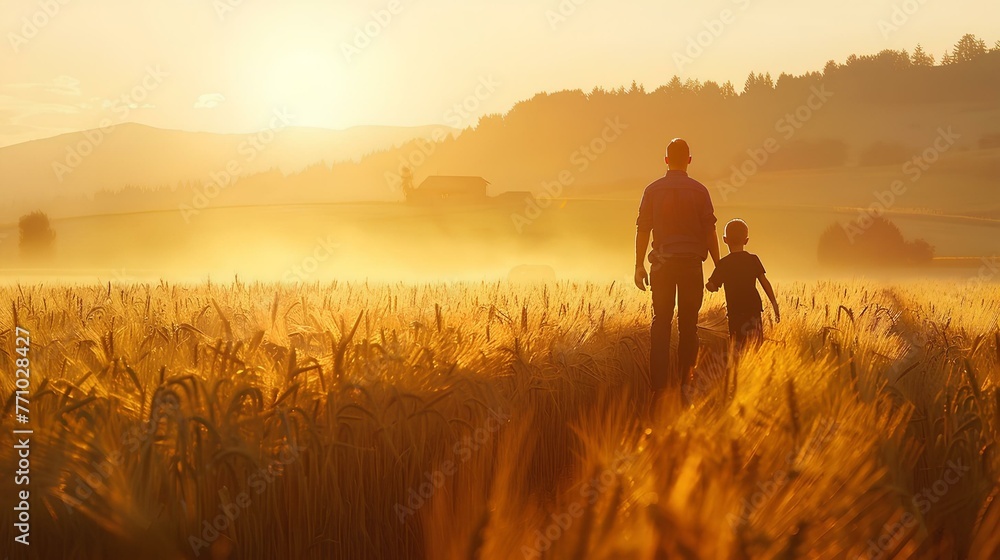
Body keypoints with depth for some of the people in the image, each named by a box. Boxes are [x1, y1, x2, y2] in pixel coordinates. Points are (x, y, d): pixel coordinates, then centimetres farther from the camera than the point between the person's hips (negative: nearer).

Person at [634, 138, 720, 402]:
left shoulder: (653, 190, 3)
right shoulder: (699, 190, 0)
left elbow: (642, 229, 1)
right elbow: (710, 231, -2)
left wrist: (639, 265, 7)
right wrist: (718, 267, 4)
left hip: (662, 262, 1)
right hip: (691, 261, -1)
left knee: (661, 322, 5)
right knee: (688, 322, 7)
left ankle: (660, 383, -1)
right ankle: (685, 378, 2)